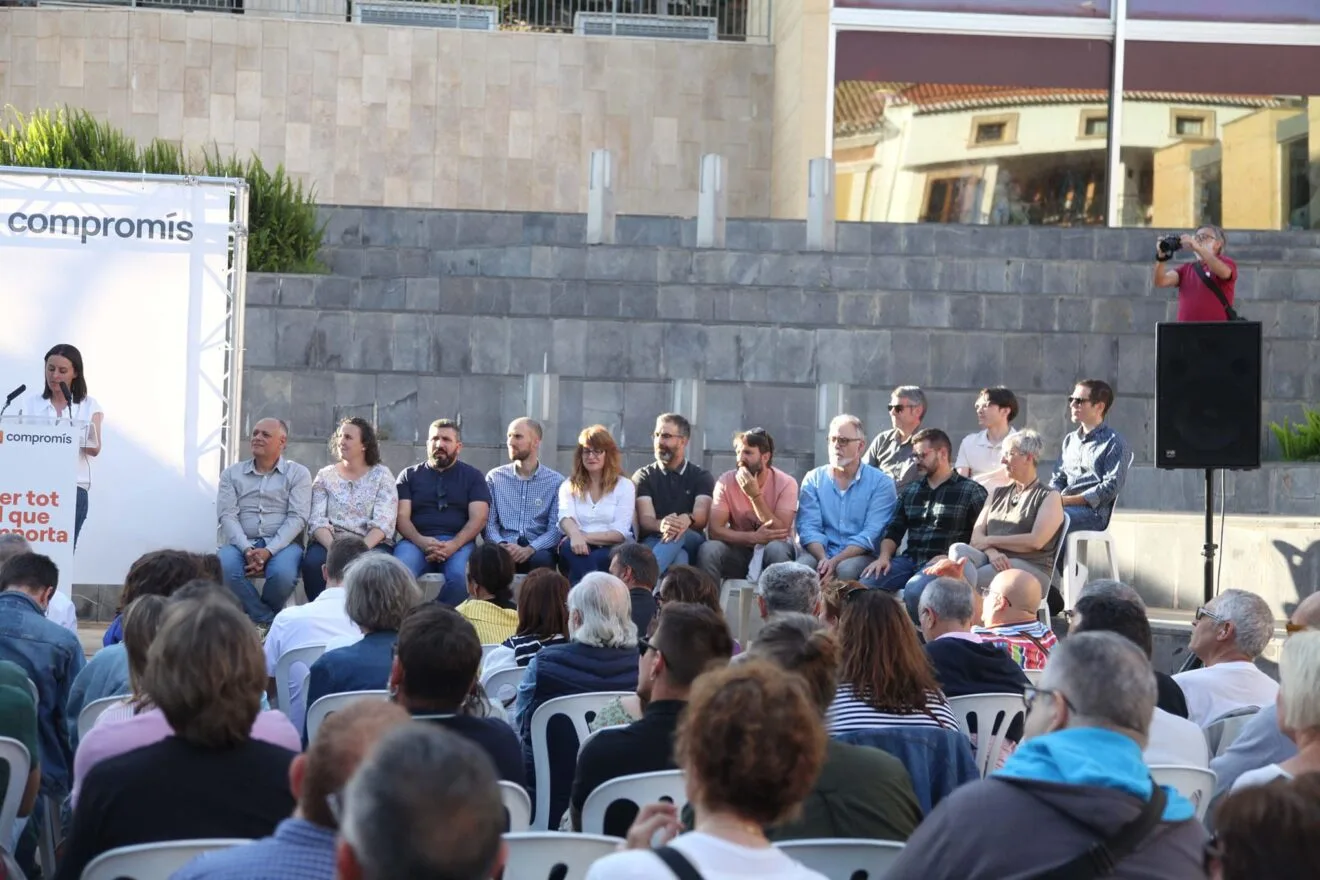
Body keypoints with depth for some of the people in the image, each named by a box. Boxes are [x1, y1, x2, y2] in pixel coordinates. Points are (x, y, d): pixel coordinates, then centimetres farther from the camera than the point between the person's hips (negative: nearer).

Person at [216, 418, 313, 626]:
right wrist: (247, 550, -17)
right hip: (242, 543, 2)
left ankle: (257, 616, -4)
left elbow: (297, 517, -4)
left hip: (282, 544, -2)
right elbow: (227, 515, 1)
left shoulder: (298, 474, 6)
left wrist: (269, 551, -18)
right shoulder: (232, 474, 13)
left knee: (283, 572, -35)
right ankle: (269, 620, -17)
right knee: (223, 567, -32)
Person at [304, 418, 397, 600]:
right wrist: (333, 548, -18)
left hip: (371, 544, -2)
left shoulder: (381, 475, 9)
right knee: (313, 561, -32)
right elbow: (317, 521, 3)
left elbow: (382, 523, -4)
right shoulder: (325, 475, 15)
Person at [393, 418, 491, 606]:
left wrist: (453, 545, -16)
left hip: (458, 542, -1)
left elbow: (478, 518, 3)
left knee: (459, 575, -36)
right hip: (417, 541, 1)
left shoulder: (472, 476, 16)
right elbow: (402, 516, 7)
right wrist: (421, 541, -15)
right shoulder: (409, 475, 18)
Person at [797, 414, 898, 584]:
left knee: (846, 569, -36)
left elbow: (872, 534, -8)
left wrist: (835, 561, -21)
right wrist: (823, 559, -20)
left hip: (861, 556, -1)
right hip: (821, 554, 2)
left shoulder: (881, 483, 3)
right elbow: (808, 527, 1)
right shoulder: (813, 480, 13)